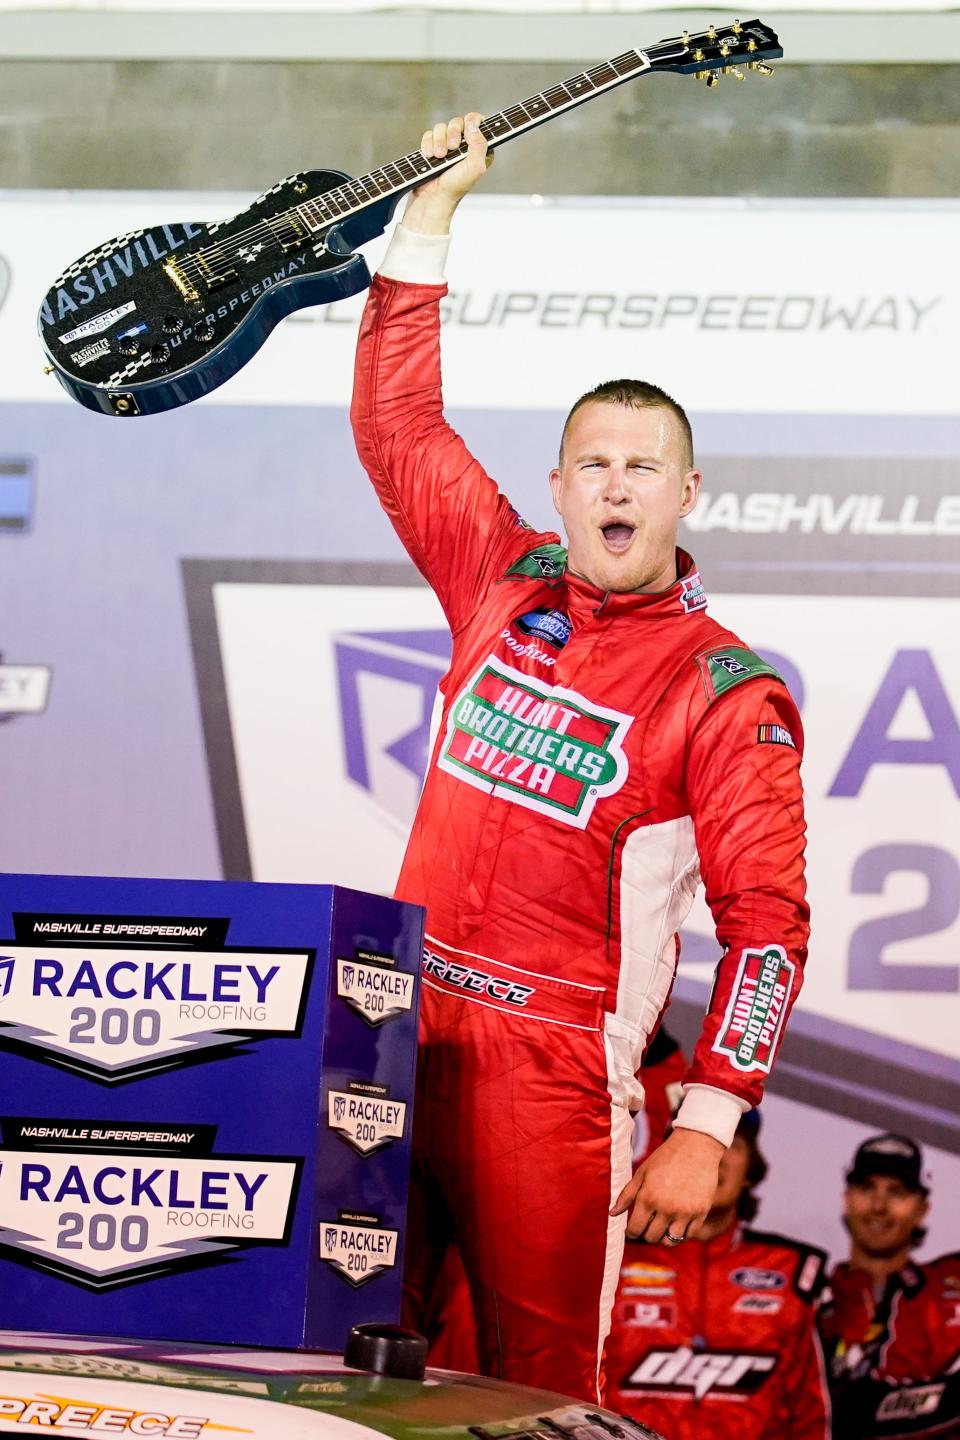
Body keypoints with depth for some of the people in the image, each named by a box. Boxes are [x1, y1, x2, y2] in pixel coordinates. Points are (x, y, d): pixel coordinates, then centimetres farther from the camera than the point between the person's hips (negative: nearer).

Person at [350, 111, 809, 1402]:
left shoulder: (728, 692, -4)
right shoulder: (507, 588, 10)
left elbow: (767, 923, -8)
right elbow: (396, 421, 17)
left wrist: (704, 1128, -16)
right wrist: (431, 212, 14)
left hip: (550, 1074, -5)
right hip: (401, 1028, 5)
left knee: (539, 1389, -3)